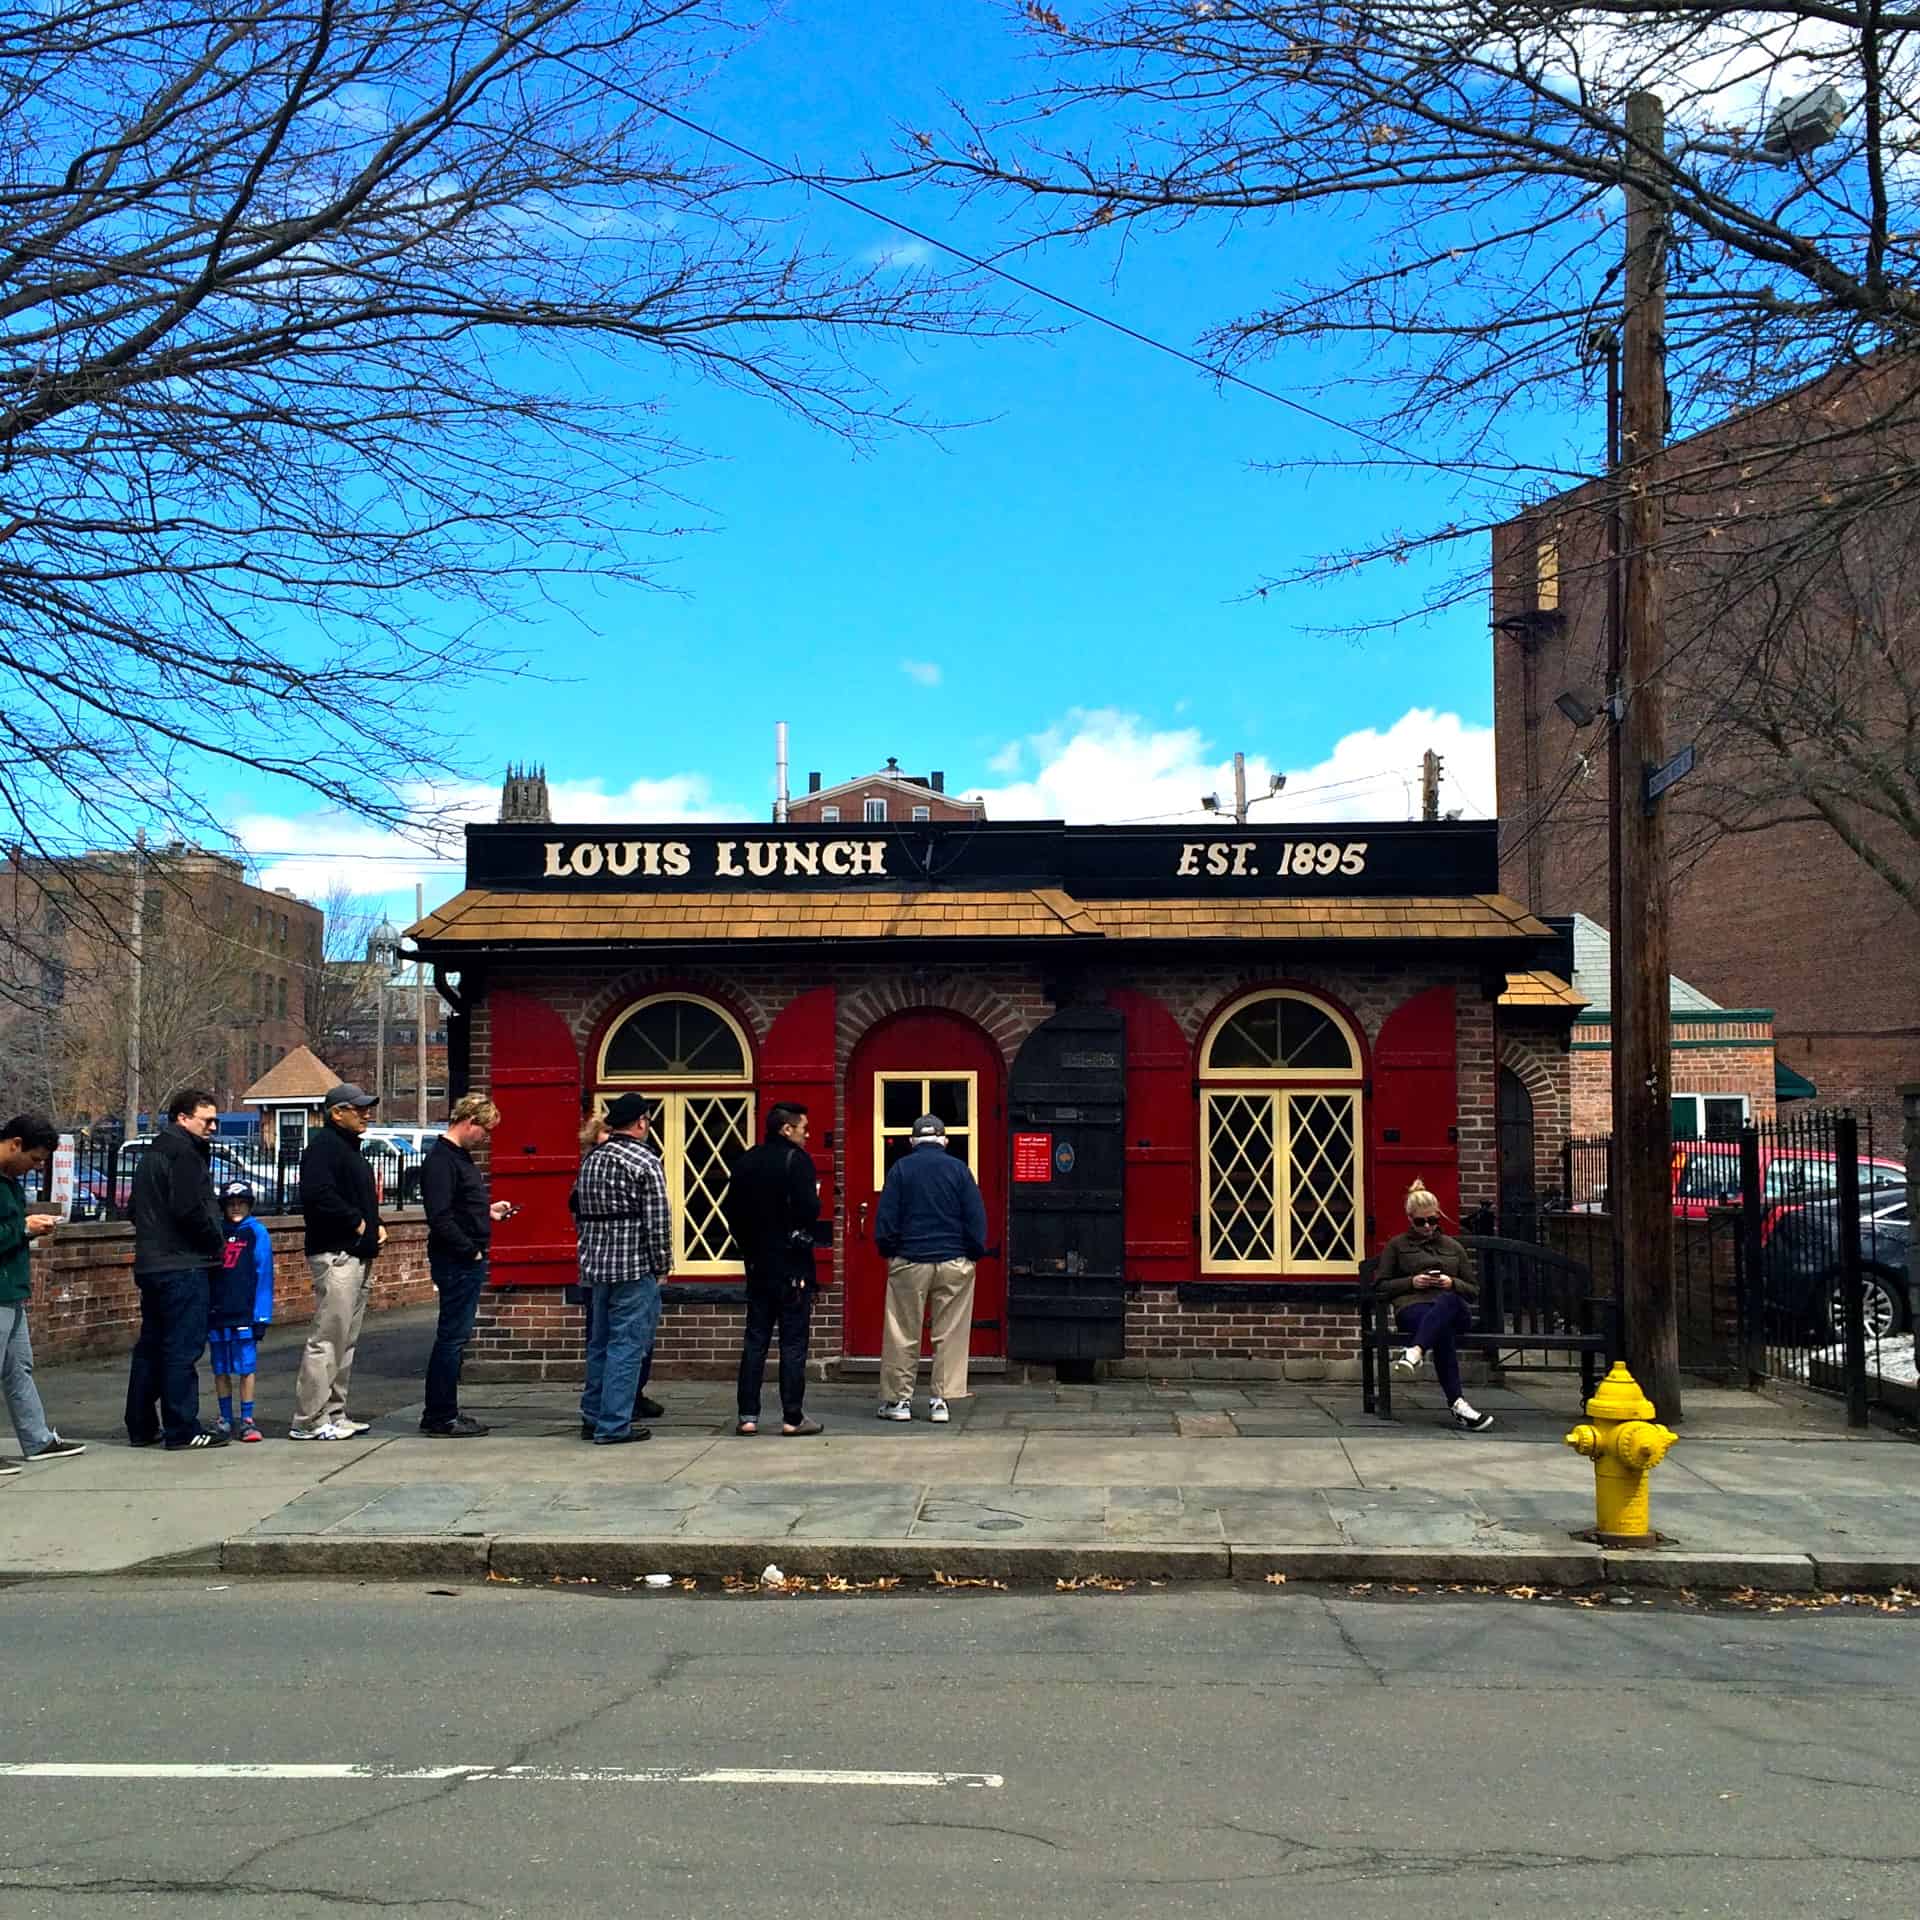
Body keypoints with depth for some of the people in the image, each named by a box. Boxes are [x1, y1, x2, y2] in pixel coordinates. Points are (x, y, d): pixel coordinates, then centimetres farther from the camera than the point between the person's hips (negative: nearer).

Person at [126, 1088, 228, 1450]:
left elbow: (138, 1210, 23)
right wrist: (217, 1243, -7)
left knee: (150, 1346, 15)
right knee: (183, 1347, -6)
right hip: (182, 1266, -10)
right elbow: (190, 1209, -20)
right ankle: (182, 1430, -4)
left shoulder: (153, 1153, 19)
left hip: (151, 1265, 10)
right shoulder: (183, 1153, -12)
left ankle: (141, 1427, 21)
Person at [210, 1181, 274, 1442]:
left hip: (244, 1313, -4)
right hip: (217, 1313, 4)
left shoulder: (257, 1233, -2)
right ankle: (226, 1420, 20)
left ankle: (247, 1421, 4)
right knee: (220, 1369, 10)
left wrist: (261, 1316, -10)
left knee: (246, 1368, -2)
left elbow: (264, 1274, -5)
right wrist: (203, 1311, 8)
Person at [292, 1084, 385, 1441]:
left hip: (359, 1256, 11)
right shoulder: (323, 1145, -11)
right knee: (327, 1340, -9)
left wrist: (376, 1224, 12)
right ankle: (308, 1421, -6)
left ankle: (334, 1415, 20)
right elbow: (317, 1194, -25)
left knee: (346, 1342, 14)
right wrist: (355, 1222, -17)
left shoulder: (351, 1147, 21)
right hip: (336, 1255, -11)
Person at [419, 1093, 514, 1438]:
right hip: (456, 1262, -10)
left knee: (454, 1338, 14)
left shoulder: (459, 1156, 16)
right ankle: (442, 1419, 2)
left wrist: (489, 1211, 16)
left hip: (468, 1263, 10)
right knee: (452, 1337, -5)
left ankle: (442, 1413, 21)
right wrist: (471, 1251, -18)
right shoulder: (441, 1159, -16)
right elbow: (440, 1217, -23)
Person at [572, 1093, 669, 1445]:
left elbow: (580, 1212, 16)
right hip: (633, 1269, -7)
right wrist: (661, 1267, -5)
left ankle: (593, 1417, 25)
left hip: (593, 1266, 7)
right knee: (626, 1346, -2)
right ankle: (614, 1425, 0)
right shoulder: (645, 1162, -11)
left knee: (599, 1344, 17)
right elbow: (658, 1222, -14)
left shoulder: (590, 1160, 11)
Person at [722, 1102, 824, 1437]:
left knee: (755, 1339, 9)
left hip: (758, 1262, 6)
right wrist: (816, 1197, 2)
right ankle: (792, 1417, 0)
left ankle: (748, 1416, 8)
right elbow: (809, 1211, -19)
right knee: (793, 1341, 0)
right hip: (792, 1264, -6)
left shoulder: (746, 1161, 9)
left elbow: (731, 1210, 10)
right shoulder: (797, 1159, -11)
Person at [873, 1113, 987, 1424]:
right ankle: (941, 1400, 3)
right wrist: (974, 1253, 8)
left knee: (903, 1335, 7)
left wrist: (888, 1251, 10)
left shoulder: (900, 1168, 0)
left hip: (909, 1261, 0)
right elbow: (976, 1216, 0)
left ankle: (899, 1399, 9)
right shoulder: (958, 1168, 1)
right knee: (949, 1335, 5)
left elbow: (885, 1218, -1)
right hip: (954, 1263, 0)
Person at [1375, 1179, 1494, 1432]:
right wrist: (1411, 1282, -2)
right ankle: (1458, 1404, -52)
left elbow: (1473, 1292, 24)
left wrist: (1452, 1283, 1)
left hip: (1454, 1308, 2)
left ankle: (1414, 1353, -62)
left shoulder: (1453, 1247, 27)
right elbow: (1380, 1285, 14)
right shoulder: (1397, 1245, 21)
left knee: (1447, 1302, -42)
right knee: (1442, 1330, -41)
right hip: (1412, 1308, -2)